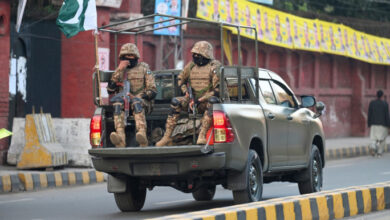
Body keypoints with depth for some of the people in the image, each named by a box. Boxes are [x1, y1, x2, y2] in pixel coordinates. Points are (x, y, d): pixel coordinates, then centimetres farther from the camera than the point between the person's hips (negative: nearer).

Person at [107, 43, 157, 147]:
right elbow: (110, 90, 4)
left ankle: (142, 135, -56)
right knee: (118, 104, -32)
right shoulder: (119, 70, 19)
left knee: (136, 102, -37)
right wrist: (119, 70, -2)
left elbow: (153, 91, 5)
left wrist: (138, 96, -14)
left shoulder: (144, 68, 12)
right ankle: (120, 139, -50)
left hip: (142, 101, -2)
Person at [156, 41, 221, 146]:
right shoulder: (191, 65, 8)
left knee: (212, 101, -38)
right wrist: (186, 92, 4)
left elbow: (217, 90, -14)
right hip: (193, 99, 5)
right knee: (175, 102, -20)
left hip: (206, 100, -4)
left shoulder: (214, 66, -8)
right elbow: (180, 79, 24)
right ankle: (167, 137, -21)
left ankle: (202, 136, -45)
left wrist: (200, 100, -20)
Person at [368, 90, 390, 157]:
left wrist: (369, 124, 8)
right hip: (382, 124, -3)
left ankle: (373, 147, -23)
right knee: (382, 139, 11)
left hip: (374, 124, 3)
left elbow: (369, 114, 1)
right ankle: (379, 152, 6)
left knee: (375, 139, 7)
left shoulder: (371, 103, 0)